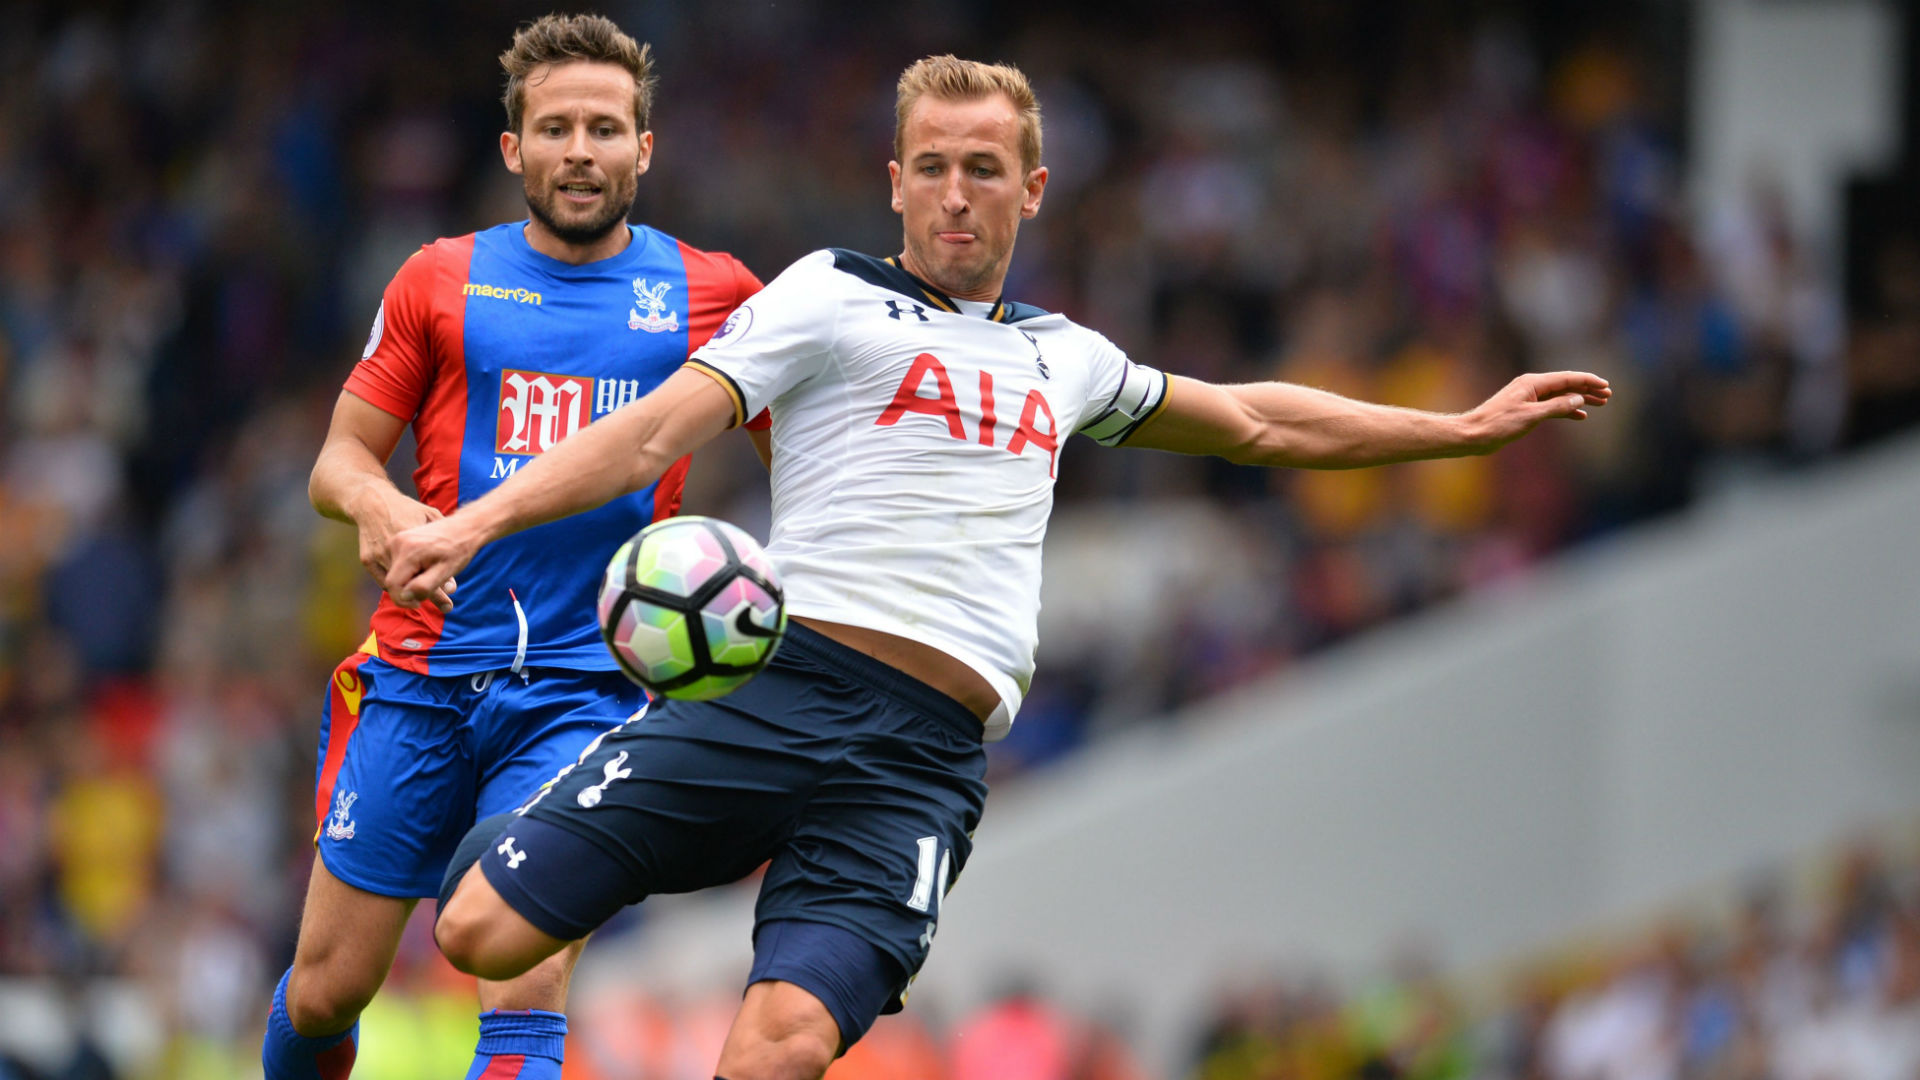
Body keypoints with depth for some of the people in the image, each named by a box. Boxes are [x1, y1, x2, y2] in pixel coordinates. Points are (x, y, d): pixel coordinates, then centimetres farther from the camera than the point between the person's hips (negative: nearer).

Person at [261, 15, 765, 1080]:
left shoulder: (709, 292, 6)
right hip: (423, 668, 1)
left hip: (585, 684, -1)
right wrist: (374, 502, -15)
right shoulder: (441, 281, 7)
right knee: (326, 990, 3)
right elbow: (339, 458, 10)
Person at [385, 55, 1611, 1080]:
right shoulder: (834, 297, 10)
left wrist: (1468, 427, 42)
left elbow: (1256, 423, 41)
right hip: (773, 692, -2)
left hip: (924, 758, 2)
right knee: (486, 935, -16)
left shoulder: (1060, 358, 26)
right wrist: (476, 523, -14)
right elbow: (659, 430, 1)